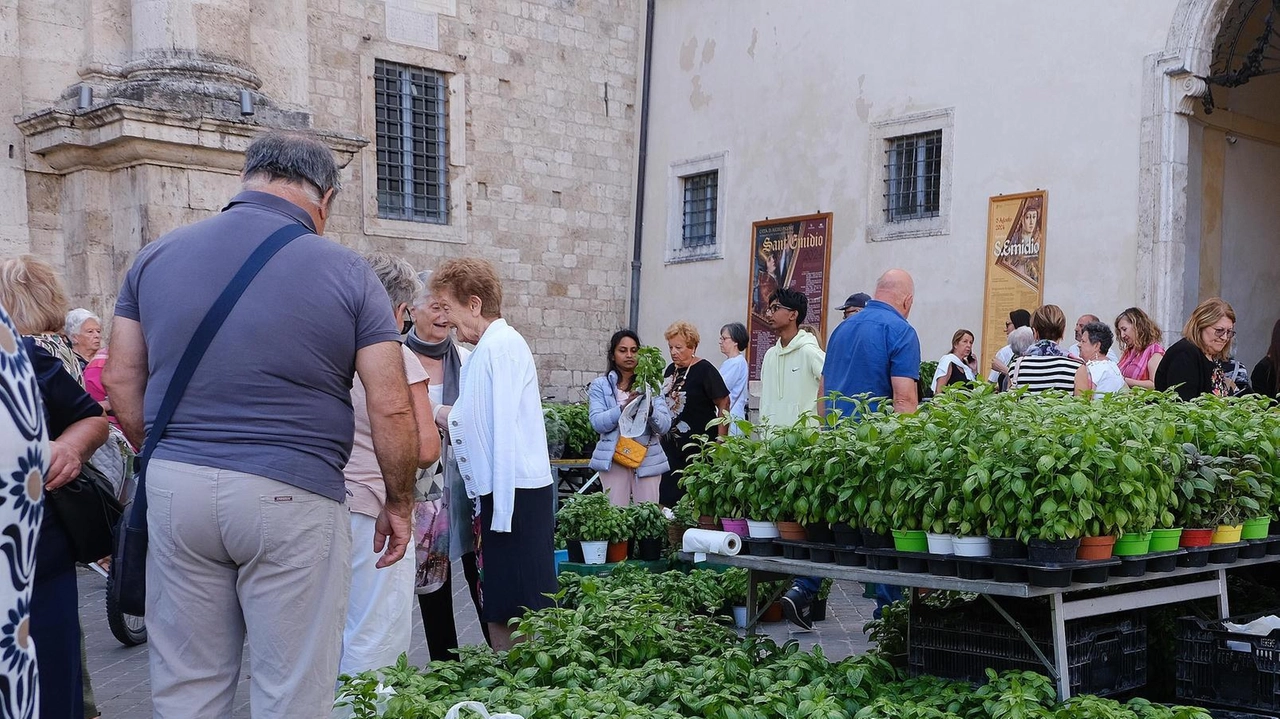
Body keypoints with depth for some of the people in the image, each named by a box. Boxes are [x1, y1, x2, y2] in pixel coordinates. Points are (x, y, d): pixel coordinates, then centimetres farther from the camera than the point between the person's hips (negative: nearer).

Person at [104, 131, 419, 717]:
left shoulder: (156, 255, 7)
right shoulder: (345, 273, -4)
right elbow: (391, 410, -7)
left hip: (176, 489, 4)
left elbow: (121, 380, 10)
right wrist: (399, 504, 6)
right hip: (291, 495, -4)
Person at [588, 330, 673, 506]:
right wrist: (624, 407, -21)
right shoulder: (600, 385, 6)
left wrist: (649, 409, -20)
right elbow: (597, 422, -8)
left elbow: (665, 425, 0)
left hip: (648, 458, 1)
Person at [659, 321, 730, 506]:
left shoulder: (705, 370, -8)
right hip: (671, 445, 7)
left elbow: (724, 404, -10)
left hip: (698, 445, -7)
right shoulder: (671, 369, 13)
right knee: (668, 496, 3)